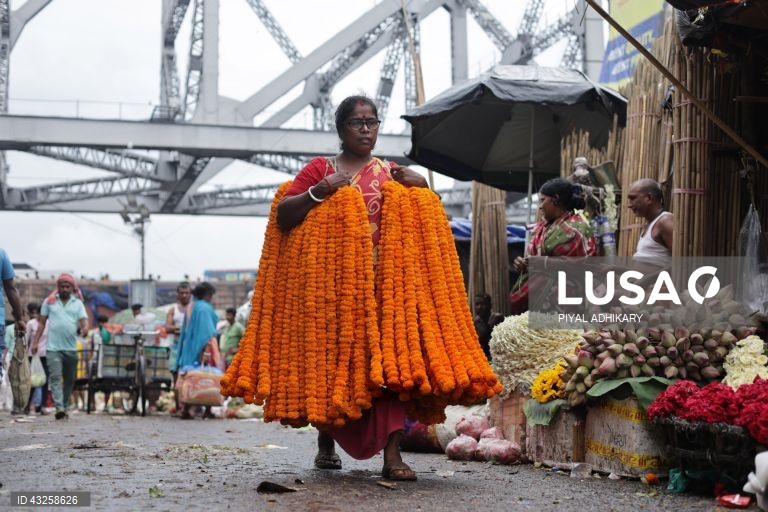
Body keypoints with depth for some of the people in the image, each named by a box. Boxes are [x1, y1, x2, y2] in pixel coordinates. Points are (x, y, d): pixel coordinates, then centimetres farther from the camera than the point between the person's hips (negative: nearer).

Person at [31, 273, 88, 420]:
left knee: (70, 380, 8)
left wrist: (84, 329, -25)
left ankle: (64, 407, 19)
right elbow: (42, 323, 9)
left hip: (71, 348, 2)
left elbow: (84, 320, -1)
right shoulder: (49, 301, 8)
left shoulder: (78, 303, 9)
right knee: (55, 377, -14)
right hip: (53, 347, -2)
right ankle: (59, 408, -23)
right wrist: (36, 342, 2)